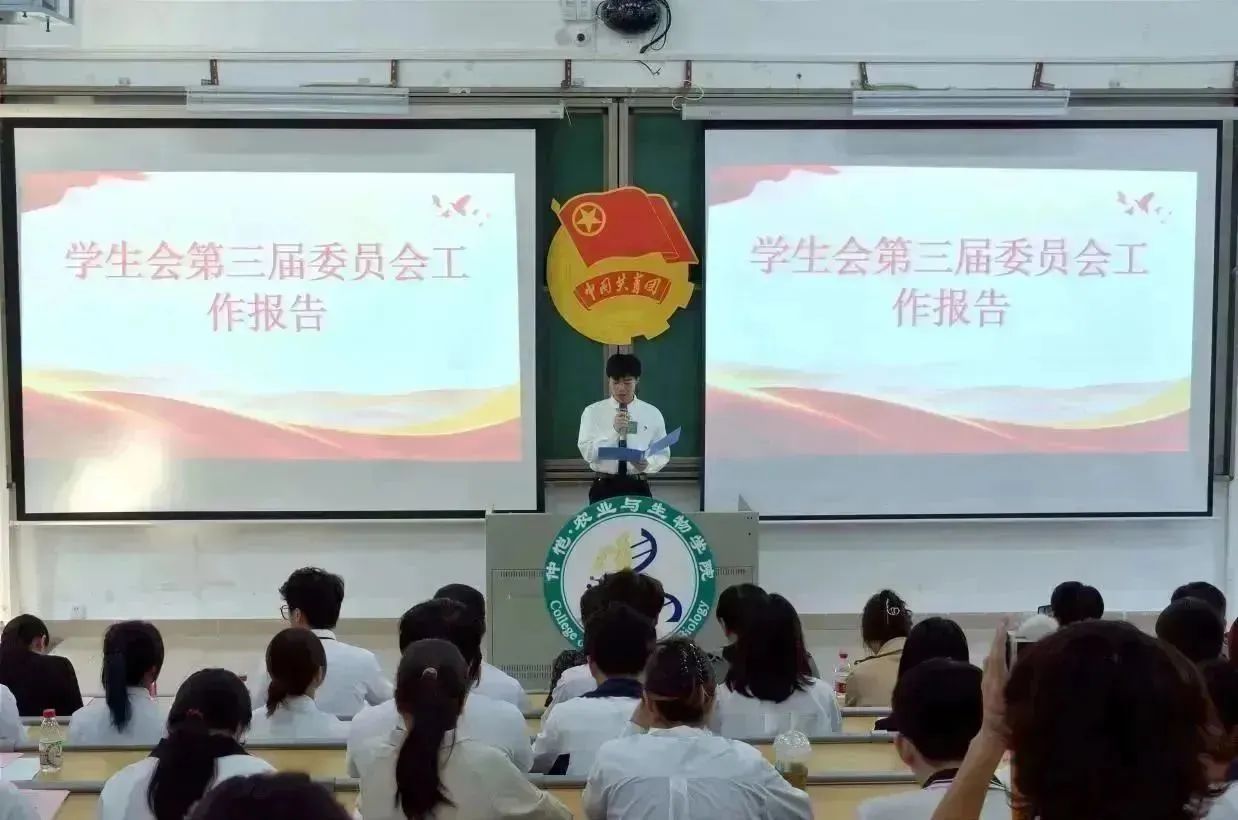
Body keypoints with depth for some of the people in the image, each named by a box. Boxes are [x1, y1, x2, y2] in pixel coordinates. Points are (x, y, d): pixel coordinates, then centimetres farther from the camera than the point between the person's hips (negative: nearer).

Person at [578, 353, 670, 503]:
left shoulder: (652, 413, 5)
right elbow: (588, 453, -10)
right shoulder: (592, 412, 0)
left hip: (638, 488, 1)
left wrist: (648, 463, -16)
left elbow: (663, 454, 6)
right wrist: (613, 430, -23)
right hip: (604, 488, -1)